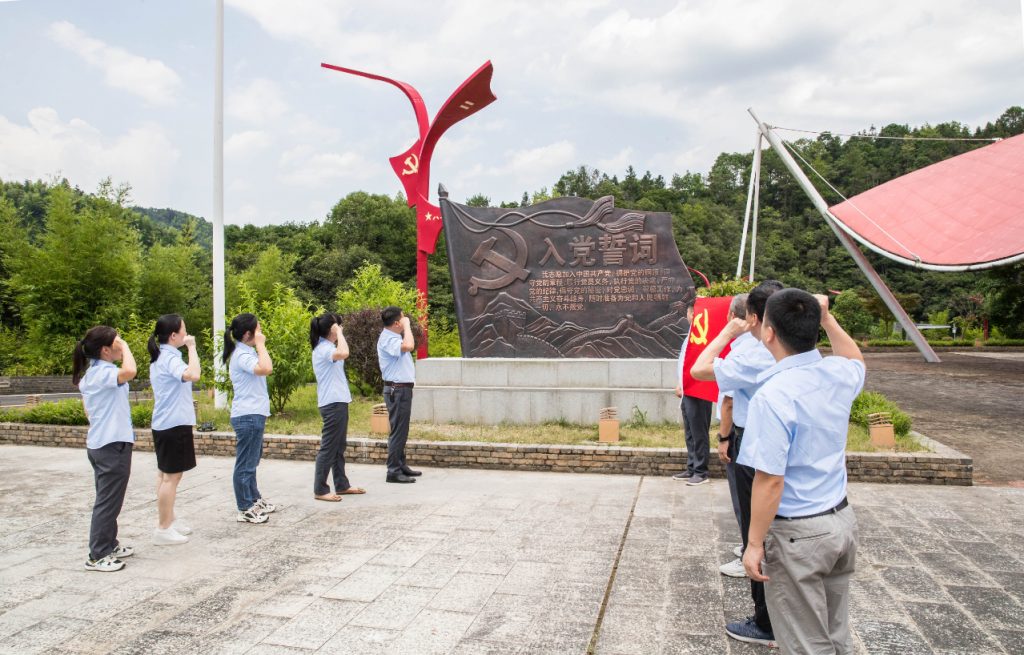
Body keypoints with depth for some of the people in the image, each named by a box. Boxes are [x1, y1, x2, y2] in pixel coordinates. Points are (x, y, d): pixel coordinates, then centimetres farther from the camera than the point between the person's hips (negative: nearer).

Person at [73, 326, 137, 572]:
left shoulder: (89, 374, 12)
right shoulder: (104, 372, -19)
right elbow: (129, 371, -41)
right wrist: (125, 347, -25)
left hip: (99, 444, 10)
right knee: (108, 501, -2)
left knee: (107, 499, 18)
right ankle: (97, 556, 5)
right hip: (113, 445, -10)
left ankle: (109, 545, 28)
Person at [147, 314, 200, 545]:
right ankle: (163, 529, 1)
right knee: (172, 475, -4)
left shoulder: (159, 358, 13)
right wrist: (192, 347, -26)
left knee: (165, 473, 16)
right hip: (174, 424, -11)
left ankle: (168, 520, 26)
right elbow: (193, 374, -38)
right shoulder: (169, 358, -19)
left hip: (163, 423, 11)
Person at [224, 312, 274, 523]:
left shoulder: (247, 352, 14)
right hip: (248, 416, -11)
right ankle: (245, 510, 6)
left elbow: (265, 369, 19)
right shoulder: (242, 355, -17)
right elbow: (266, 368, -34)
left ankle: (254, 500, 33)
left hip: (253, 415, 11)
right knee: (245, 464, -2)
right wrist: (260, 344, -24)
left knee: (251, 462, 21)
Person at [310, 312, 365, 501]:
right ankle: (320, 490, 2)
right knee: (329, 447, -5)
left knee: (339, 447, 15)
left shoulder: (327, 347, 16)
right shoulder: (323, 348, -16)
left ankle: (341, 485, 23)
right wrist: (339, 334, -25)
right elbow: (343, 353, -36)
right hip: (332, 403, -11)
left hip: (339, 402, 11)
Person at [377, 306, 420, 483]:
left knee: (402, 430, 15)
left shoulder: (394, 337, 16)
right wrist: (407, 326, -23)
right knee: (398, 431, -7)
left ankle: (401, 465, 24)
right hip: (397, 390, -10)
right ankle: (393, 472, -3)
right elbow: (408, 346, -33)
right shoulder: (387, 339, -17)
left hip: (403, 389, 10)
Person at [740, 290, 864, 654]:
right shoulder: (839, 374, -2)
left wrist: (755, 543, -15)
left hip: (798, 533, -7)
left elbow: (770, 480, -24)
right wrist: (826, 318, 22)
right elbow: (857, 360, 25)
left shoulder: (774, 395, -24)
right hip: (841, 519, 7)